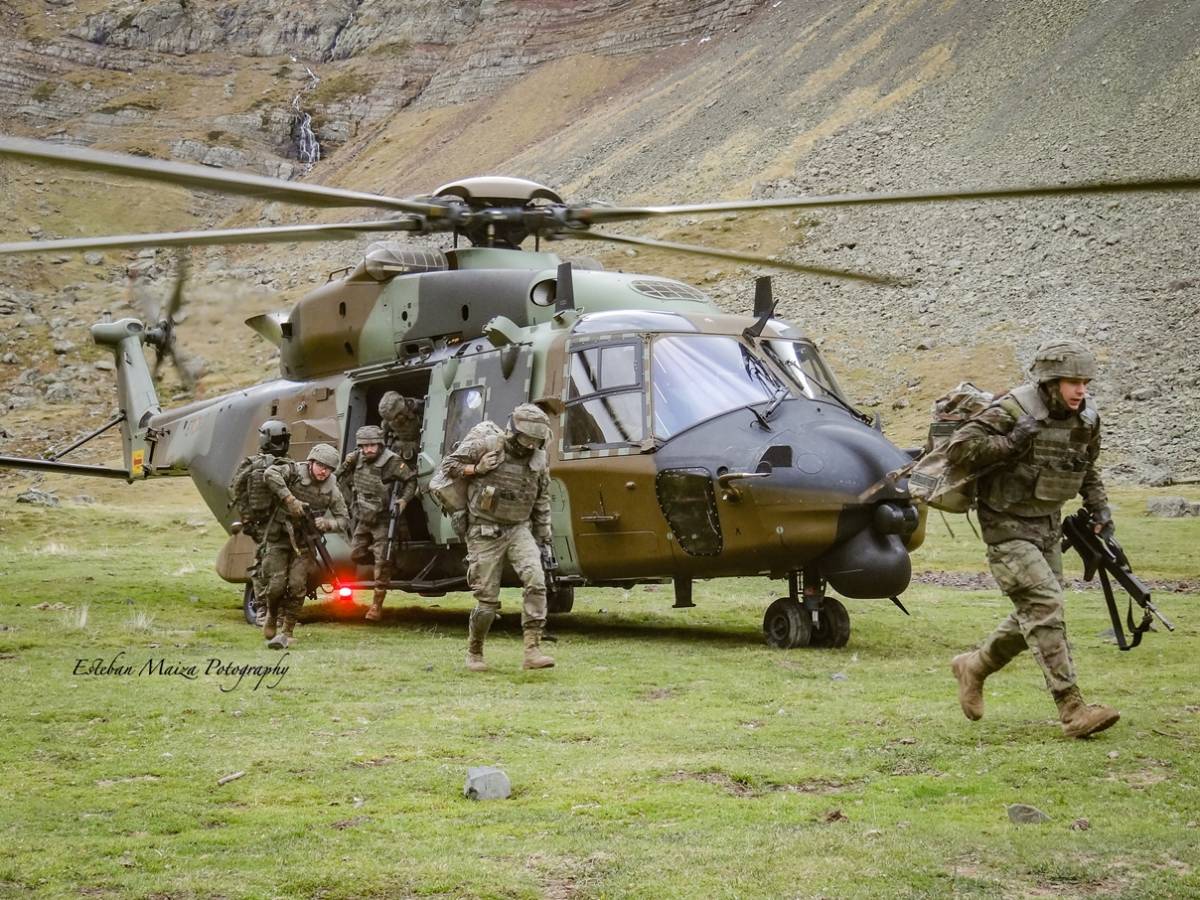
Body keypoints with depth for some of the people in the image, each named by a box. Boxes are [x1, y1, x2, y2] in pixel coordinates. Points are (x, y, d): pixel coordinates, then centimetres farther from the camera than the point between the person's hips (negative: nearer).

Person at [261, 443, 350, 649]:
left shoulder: (331, 490, -3)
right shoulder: (295, 471, -12)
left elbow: (344, 520, 0)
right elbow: (270, 474, -31)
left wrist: (326, 523, -22)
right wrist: (290, 500, -34)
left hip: (303, 542, 2)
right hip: (279, 538, -2)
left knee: (297, 586, -10)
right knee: (276, 586, -5)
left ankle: (287, 631, 0)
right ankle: (272, 617, 25)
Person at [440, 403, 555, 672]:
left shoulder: (539, 459, 4)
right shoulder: (486, 445, -8)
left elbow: (542, 501, 16)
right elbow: (448, 464, 1)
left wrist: (543, 538, 16)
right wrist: (477, 470, -14)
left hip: (519, 529, 3)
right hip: (485, 532, -3)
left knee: (535, 581, -21)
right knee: (487, 599, -2)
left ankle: (533, 651, -20)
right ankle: (474, 653, 22)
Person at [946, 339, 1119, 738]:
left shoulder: (1086, 419, 2)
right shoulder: (1013, 411, -19)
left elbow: (1086, 467, 21)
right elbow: (958, 447, -22)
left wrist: (1099, 506, 8)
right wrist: (1008, 444, -29)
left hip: (1047, 526, 8)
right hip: (1008, 527, -8)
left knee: (1034, 616, 12)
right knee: (1044, 607, -16)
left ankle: (974, 666, 34)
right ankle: (1071, 709, -18)